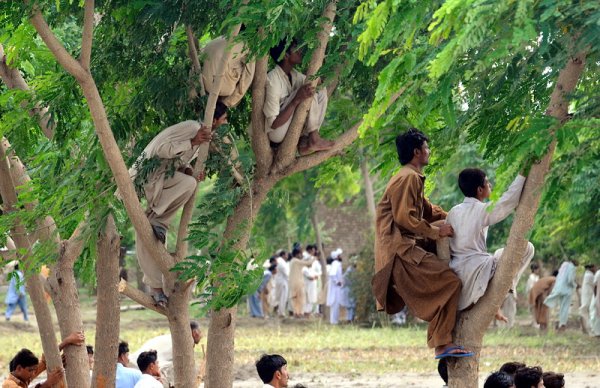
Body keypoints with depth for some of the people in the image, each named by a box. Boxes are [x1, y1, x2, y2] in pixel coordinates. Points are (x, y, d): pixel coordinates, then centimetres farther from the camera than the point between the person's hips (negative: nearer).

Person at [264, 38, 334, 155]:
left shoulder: (293, 74, 2)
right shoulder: (272, 80, -25)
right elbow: (273, 123, -27)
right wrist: (296, 100, -34)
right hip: (276, 131, -9)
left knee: (321, 92, 0)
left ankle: (305, 141, -7)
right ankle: (313, 139, -14)